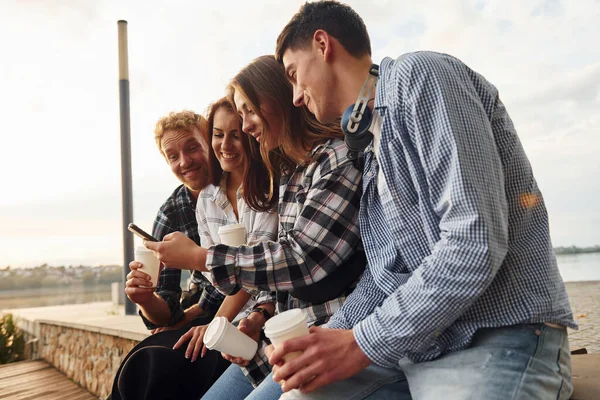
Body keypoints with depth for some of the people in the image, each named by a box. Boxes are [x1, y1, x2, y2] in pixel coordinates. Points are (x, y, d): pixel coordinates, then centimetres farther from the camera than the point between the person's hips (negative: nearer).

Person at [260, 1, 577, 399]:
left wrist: (362, 342, -17)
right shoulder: (372, 144, 18)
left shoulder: (420, 74, -11)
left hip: (498, 336, -7)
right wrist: (327, 337, 0)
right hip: (412, 343, 8)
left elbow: (475, 245, -22)